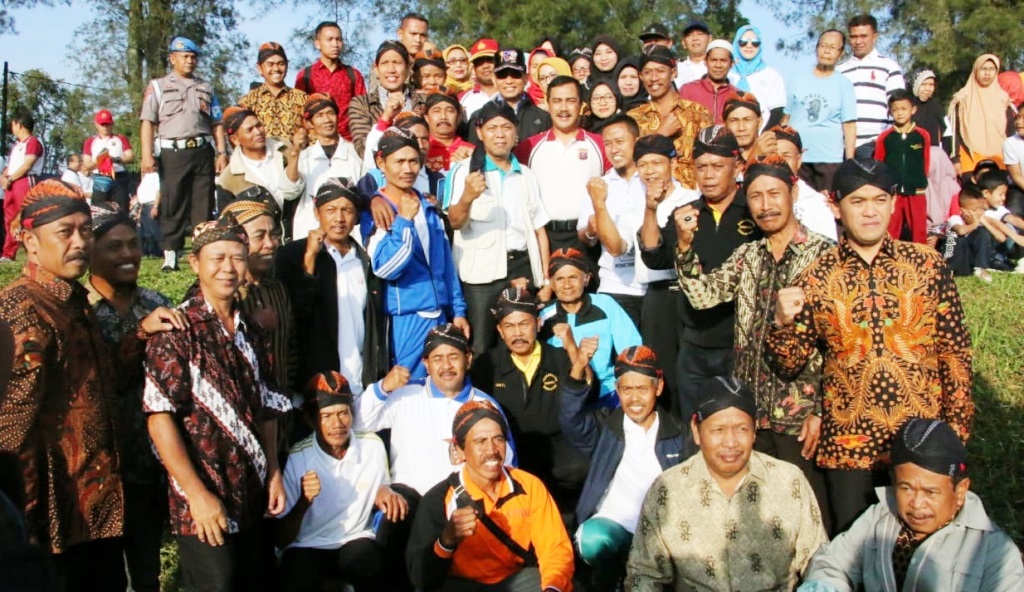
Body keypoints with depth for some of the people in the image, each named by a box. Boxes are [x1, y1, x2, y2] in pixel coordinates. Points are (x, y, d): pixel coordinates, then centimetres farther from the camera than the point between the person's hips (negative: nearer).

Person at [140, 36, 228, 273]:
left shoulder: (206, 88, 19)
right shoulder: (158, 86, 10)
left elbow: (216, 123, 17)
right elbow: (148, 121, 2)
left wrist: (222, 153, 6)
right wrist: (146, 154, -9)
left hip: (203, 151, 3)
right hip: (173, 152, -2)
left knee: (203, 204, 1)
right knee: (172, 204, -2)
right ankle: (170, 255, 0)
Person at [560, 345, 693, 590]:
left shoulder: (678, 434, 8)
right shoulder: (605, 430, 4)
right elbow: (571, 420, -16)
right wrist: (578, 369, -31)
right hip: (612, 524, -1)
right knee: (593, 539, -34)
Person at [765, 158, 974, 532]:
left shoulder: (928, 265, 0)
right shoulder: (816, 279, -2)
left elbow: (955, 351, 3)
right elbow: (789, 366, -1)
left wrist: (956, 428, 0)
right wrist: (783, 323, -19)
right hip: (848, 444, 0)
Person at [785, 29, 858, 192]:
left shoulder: (844, 84, 4)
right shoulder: (797, 80, 8)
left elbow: (849, 125, 0)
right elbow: (785, 118, 8)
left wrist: (850, 162, -6)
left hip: (830, 159, -1)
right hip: (796, 157, 1)